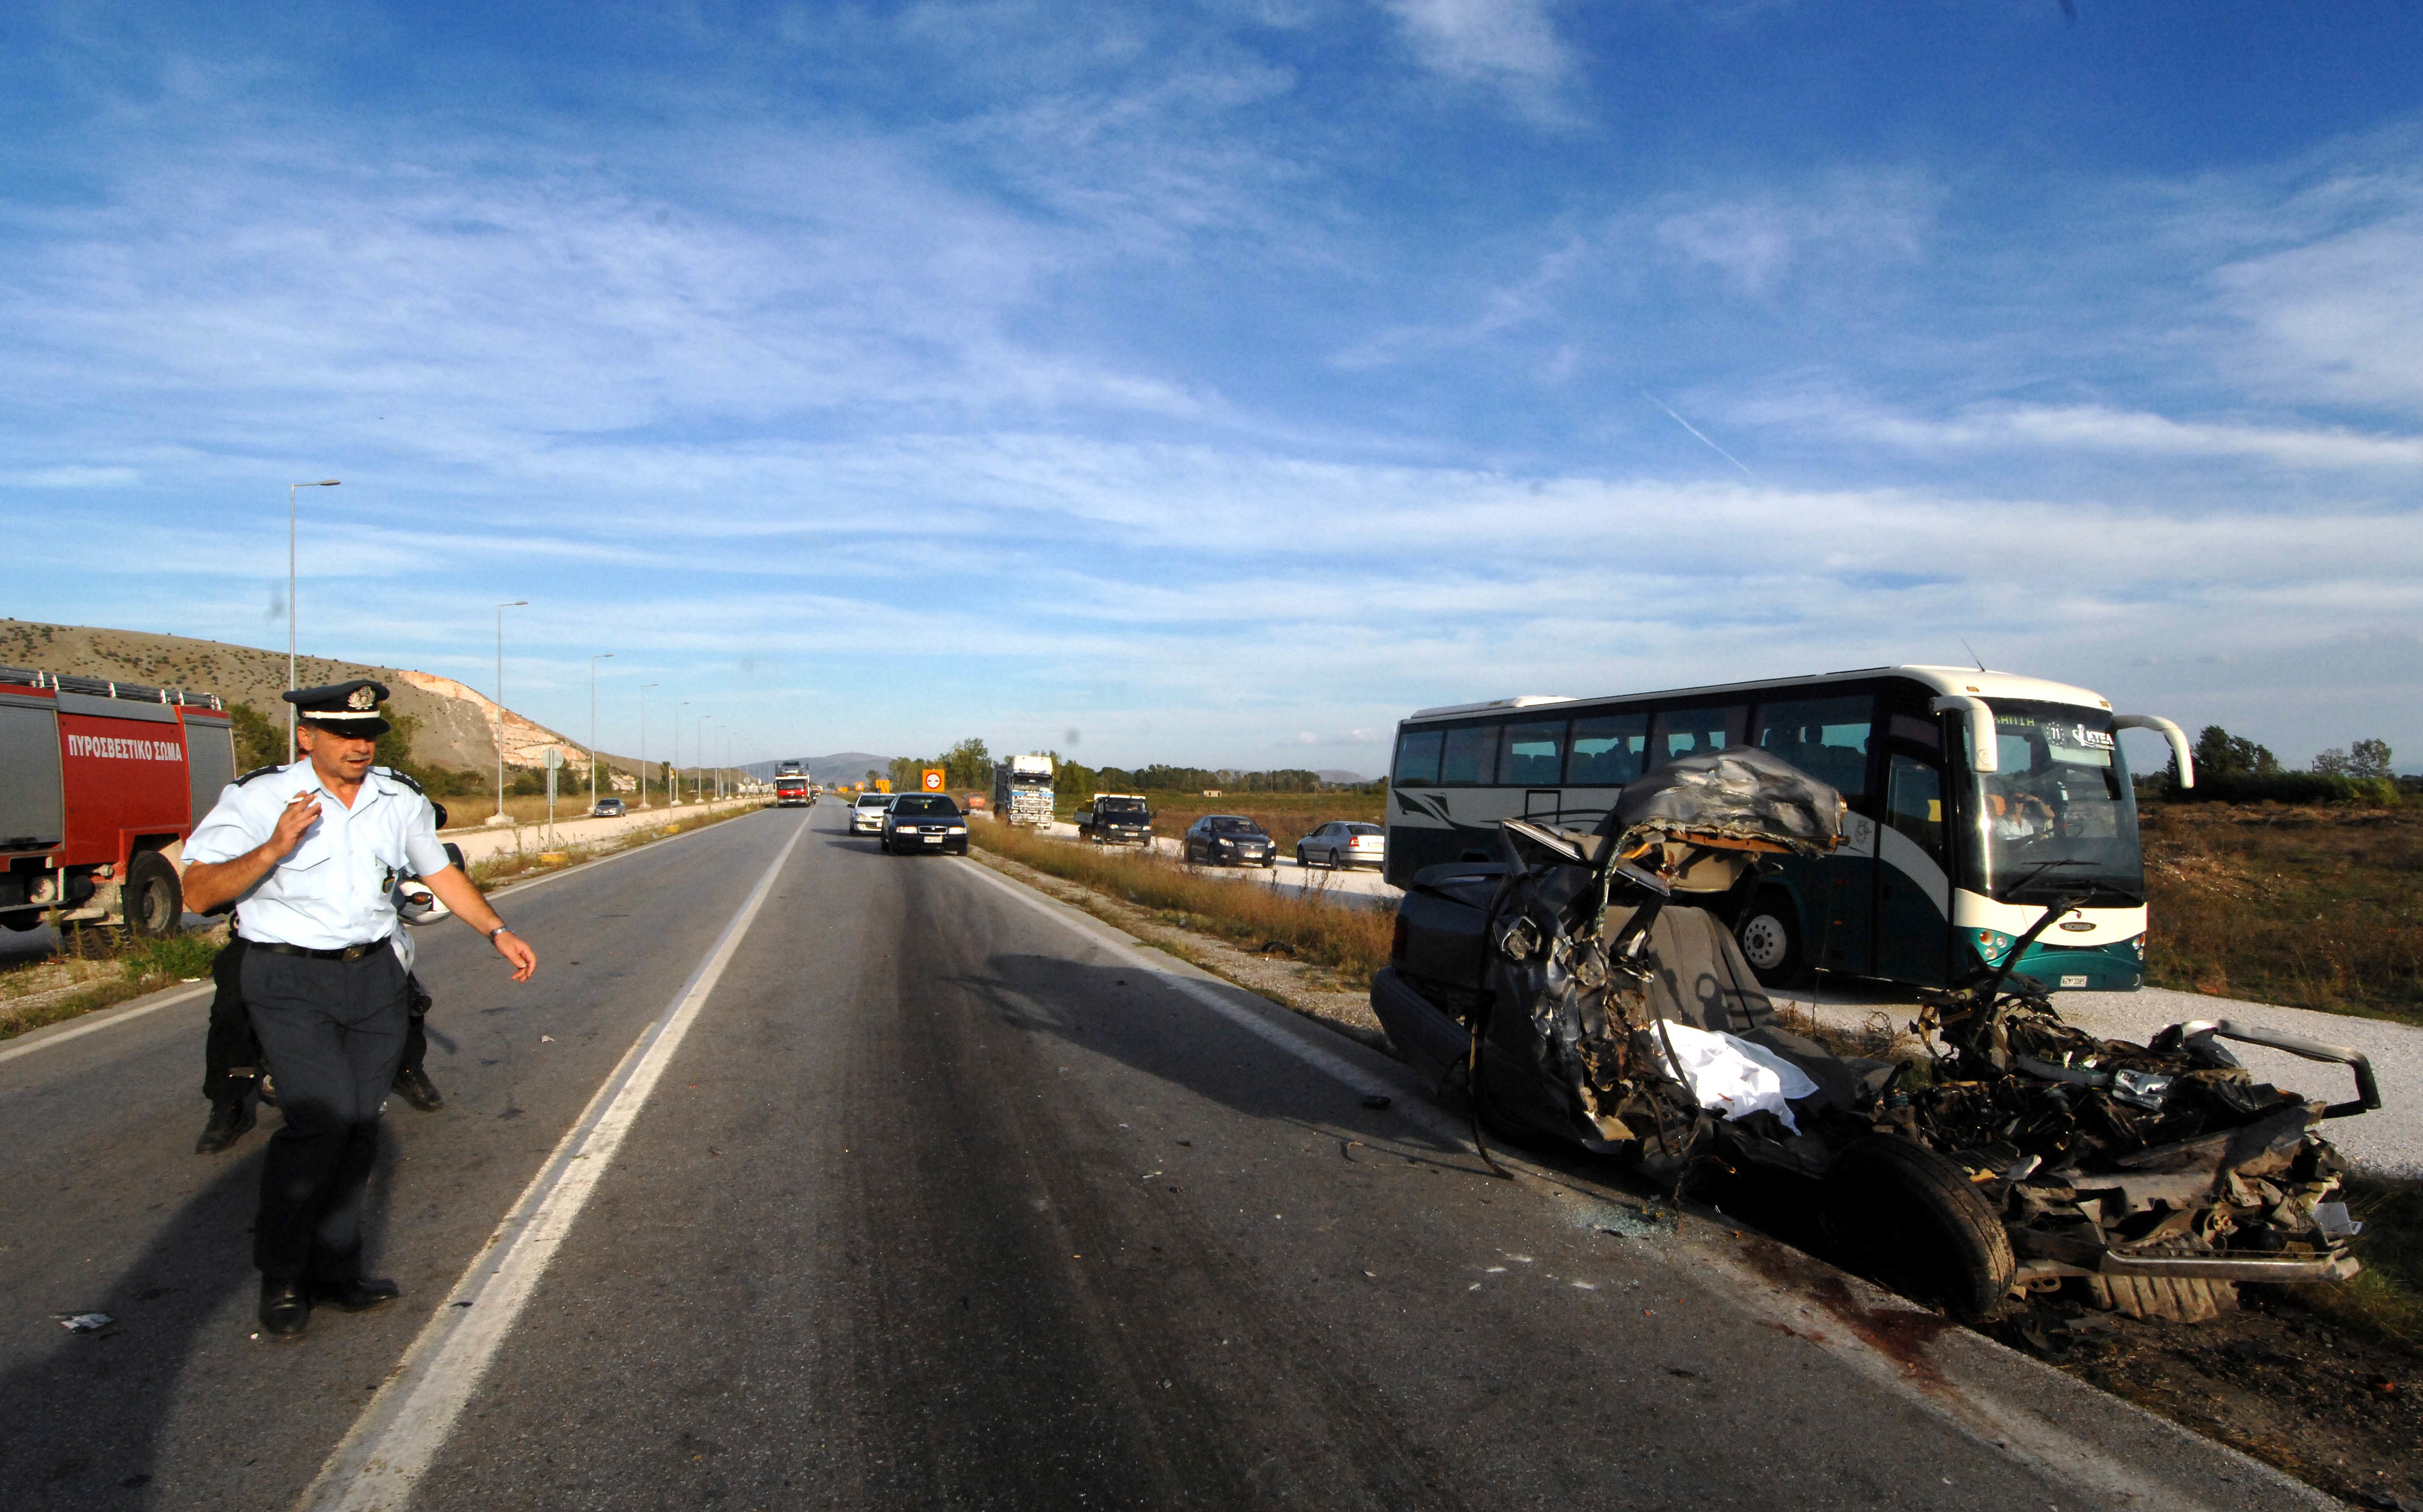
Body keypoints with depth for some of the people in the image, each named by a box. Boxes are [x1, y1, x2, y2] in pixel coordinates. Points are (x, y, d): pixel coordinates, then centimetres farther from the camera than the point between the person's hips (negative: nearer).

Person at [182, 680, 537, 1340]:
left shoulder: (399, 802, 7)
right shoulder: (259, 800, -6)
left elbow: (442, 872, 18)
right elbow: (198, 893, -12)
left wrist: (498, 932, 10)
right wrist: (275, 848, -27)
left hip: (375, 975, 5)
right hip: (291, 981, -4)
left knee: (361, 1126, 5)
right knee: (323, 1118, -16)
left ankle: (334, 1270, 19)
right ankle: (280, 1276, 4)